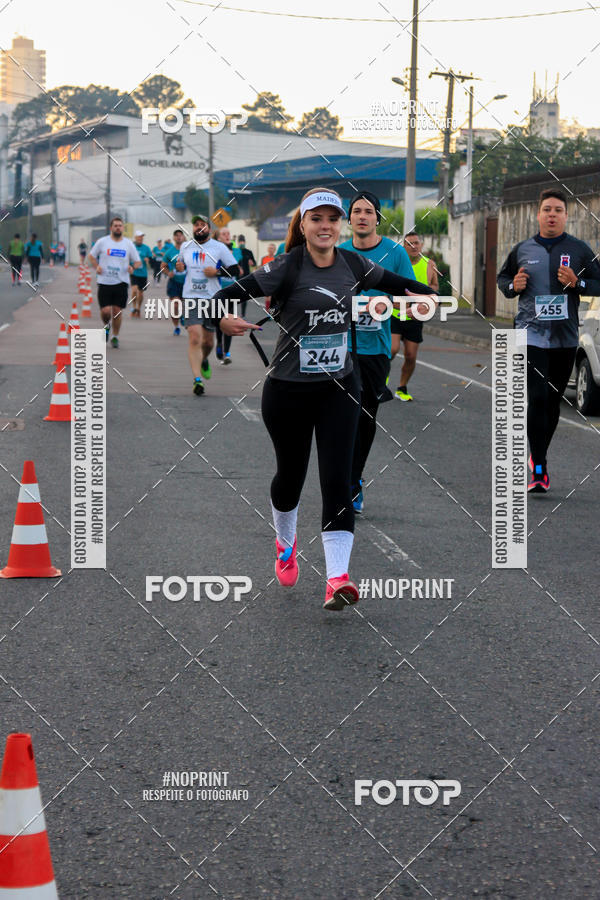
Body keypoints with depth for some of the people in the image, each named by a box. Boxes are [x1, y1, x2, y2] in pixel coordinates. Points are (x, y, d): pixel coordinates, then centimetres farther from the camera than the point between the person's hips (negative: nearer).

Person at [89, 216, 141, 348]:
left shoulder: (129, 244, 5)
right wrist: (96, 267, -4)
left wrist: (132, 267, -11)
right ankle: (106, 325, 26)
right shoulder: (102, 242, 1)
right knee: (105, 311, -8)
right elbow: (92, 256, 14)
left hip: (121, 282, 1)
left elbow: (138, 262, 11)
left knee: (117, 311, 2)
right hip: (104, 282, -1)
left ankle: (115, 336, 19)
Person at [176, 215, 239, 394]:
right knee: (194, 337, -16)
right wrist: (179, 267, 4)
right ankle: (197, 379, -17)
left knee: (207, 341, 9)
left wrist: (217, 272, -14)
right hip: (191, 298, 0)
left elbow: (235, 270, 2)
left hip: (212, 299, 0)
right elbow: (180, 264, 28)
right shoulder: (185, 247, 9)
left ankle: (204, 360, 44)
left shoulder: (219, 248, 0)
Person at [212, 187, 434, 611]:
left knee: (337, 479, -10)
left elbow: (397, 283, 18)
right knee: (291, 473, 15)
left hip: (339, 388, 2)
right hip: (288, 389, -2)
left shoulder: (354, 265, 2)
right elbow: (230, 293, -19)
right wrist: (224, 318, -40)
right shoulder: (286, 268, -11)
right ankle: (286, 542, 46)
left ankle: (338, 578, -16)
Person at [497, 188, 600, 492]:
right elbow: (502, 277, 19)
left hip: (565, 338, 1)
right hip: (531, 334, -1)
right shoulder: (522, 250, 6)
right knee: (537, 398, -13)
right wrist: (513, 286, -3)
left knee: (553, 400, 9)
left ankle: (538, 455, 28)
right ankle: (539, 468, -13)